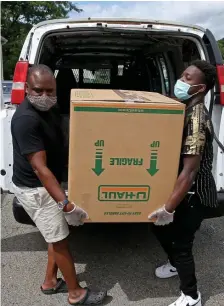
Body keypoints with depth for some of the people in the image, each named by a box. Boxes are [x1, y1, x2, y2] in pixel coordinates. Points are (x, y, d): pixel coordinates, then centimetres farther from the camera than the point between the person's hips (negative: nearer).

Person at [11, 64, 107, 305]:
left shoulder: (49, 109, 1)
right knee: (59, 240, 4)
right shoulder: (26, 119, -28)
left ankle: (50, 282, 38)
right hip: (34, 189, -9)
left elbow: (58, 143, 18)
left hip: (48, 184, 9)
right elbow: (40, 168, -33)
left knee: (56, 237, 19)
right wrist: (66, 204, -37)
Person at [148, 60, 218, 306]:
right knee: (159, 225, 21)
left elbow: (189, 171, -30)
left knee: (180, 241, 4)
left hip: (195, 193, -9)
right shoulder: (186, 109, 4)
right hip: (184, 188, 9)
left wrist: (168, 209, -29)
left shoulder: (196, 119, -26)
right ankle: (176, 264, 48)